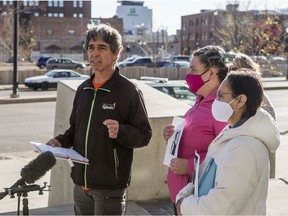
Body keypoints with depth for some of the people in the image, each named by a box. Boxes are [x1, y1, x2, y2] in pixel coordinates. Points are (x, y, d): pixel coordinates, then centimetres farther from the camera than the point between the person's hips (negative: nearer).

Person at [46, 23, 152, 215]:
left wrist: (121, 132, -29)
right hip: (81, 184, 7)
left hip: (110, 187, -6)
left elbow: (144, 134, -11)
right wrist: (61, 141, 4)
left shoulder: (129, 91, -9)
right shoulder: (83, 89, 11)